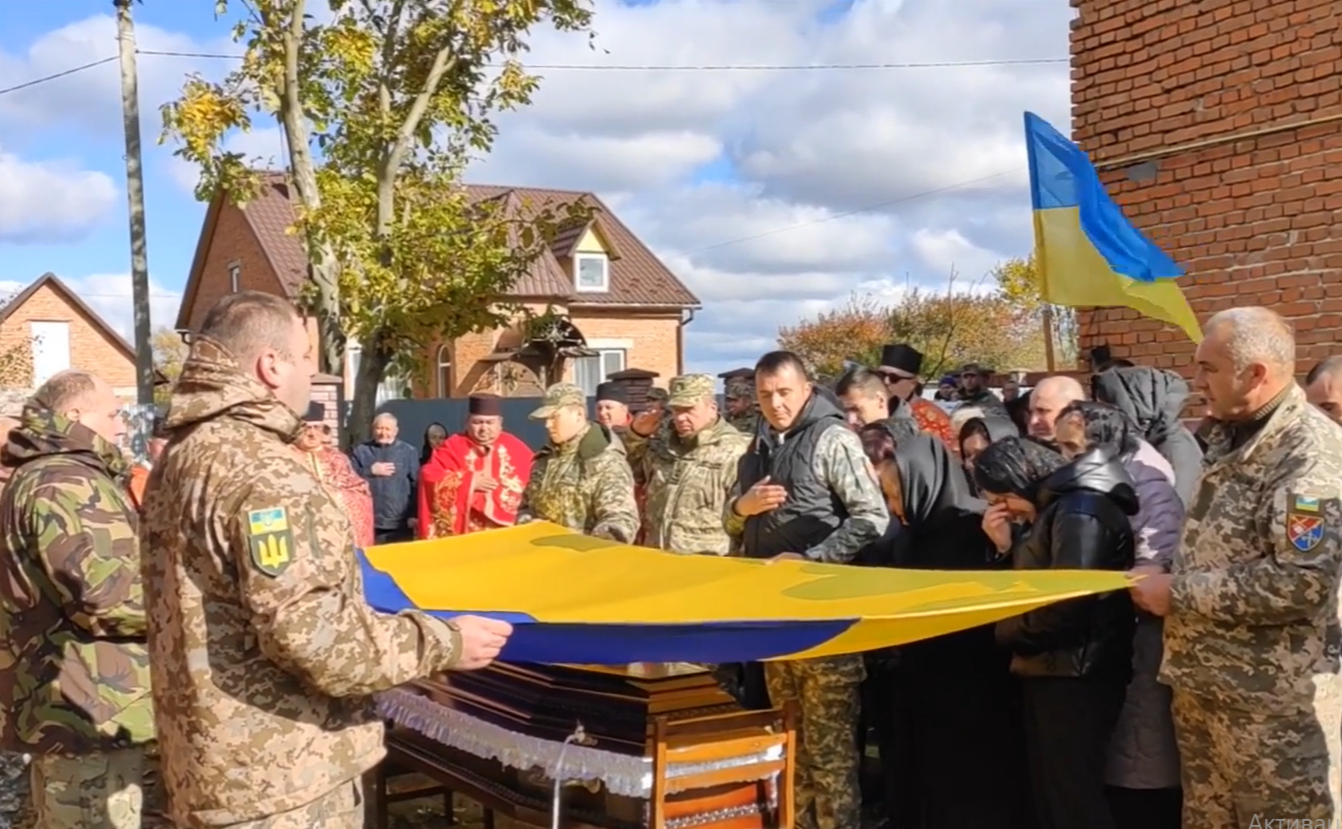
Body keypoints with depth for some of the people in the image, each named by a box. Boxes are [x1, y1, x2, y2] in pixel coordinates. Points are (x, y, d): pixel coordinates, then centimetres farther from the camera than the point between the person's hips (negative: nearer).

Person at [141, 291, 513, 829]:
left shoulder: (182, 455, 11)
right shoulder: (260, 470, -22)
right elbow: (306, 631, -27)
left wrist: (345, 580, 27)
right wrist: (444, 643, -18)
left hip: (217, 758, 10)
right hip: (277, 776, -10)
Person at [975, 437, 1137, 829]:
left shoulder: (1081, 510, -14)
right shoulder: (1055, 510, 16)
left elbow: (1067, 604, -23)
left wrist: (1007, 631, -7)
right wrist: (1006, 549, 3)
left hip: (1075, 677, -10)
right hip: (1052, 673, 10)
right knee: (1052, 797, 13)